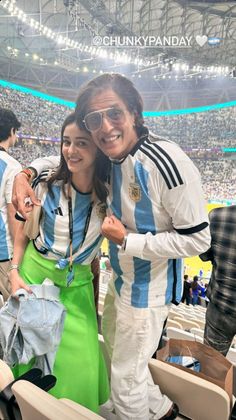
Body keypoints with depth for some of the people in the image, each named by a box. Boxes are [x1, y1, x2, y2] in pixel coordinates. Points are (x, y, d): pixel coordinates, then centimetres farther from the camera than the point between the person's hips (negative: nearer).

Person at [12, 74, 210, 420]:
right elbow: (60, 158, 9)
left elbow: (197, 239, -25)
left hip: (149, 288, -8)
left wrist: (126, 241, -26)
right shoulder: (109, 159, -7)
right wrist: (25, 174, -10)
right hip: (121, 280, 8)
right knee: (114, 350, 29)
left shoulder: (167, 162, -29)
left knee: (125, 379, 14)